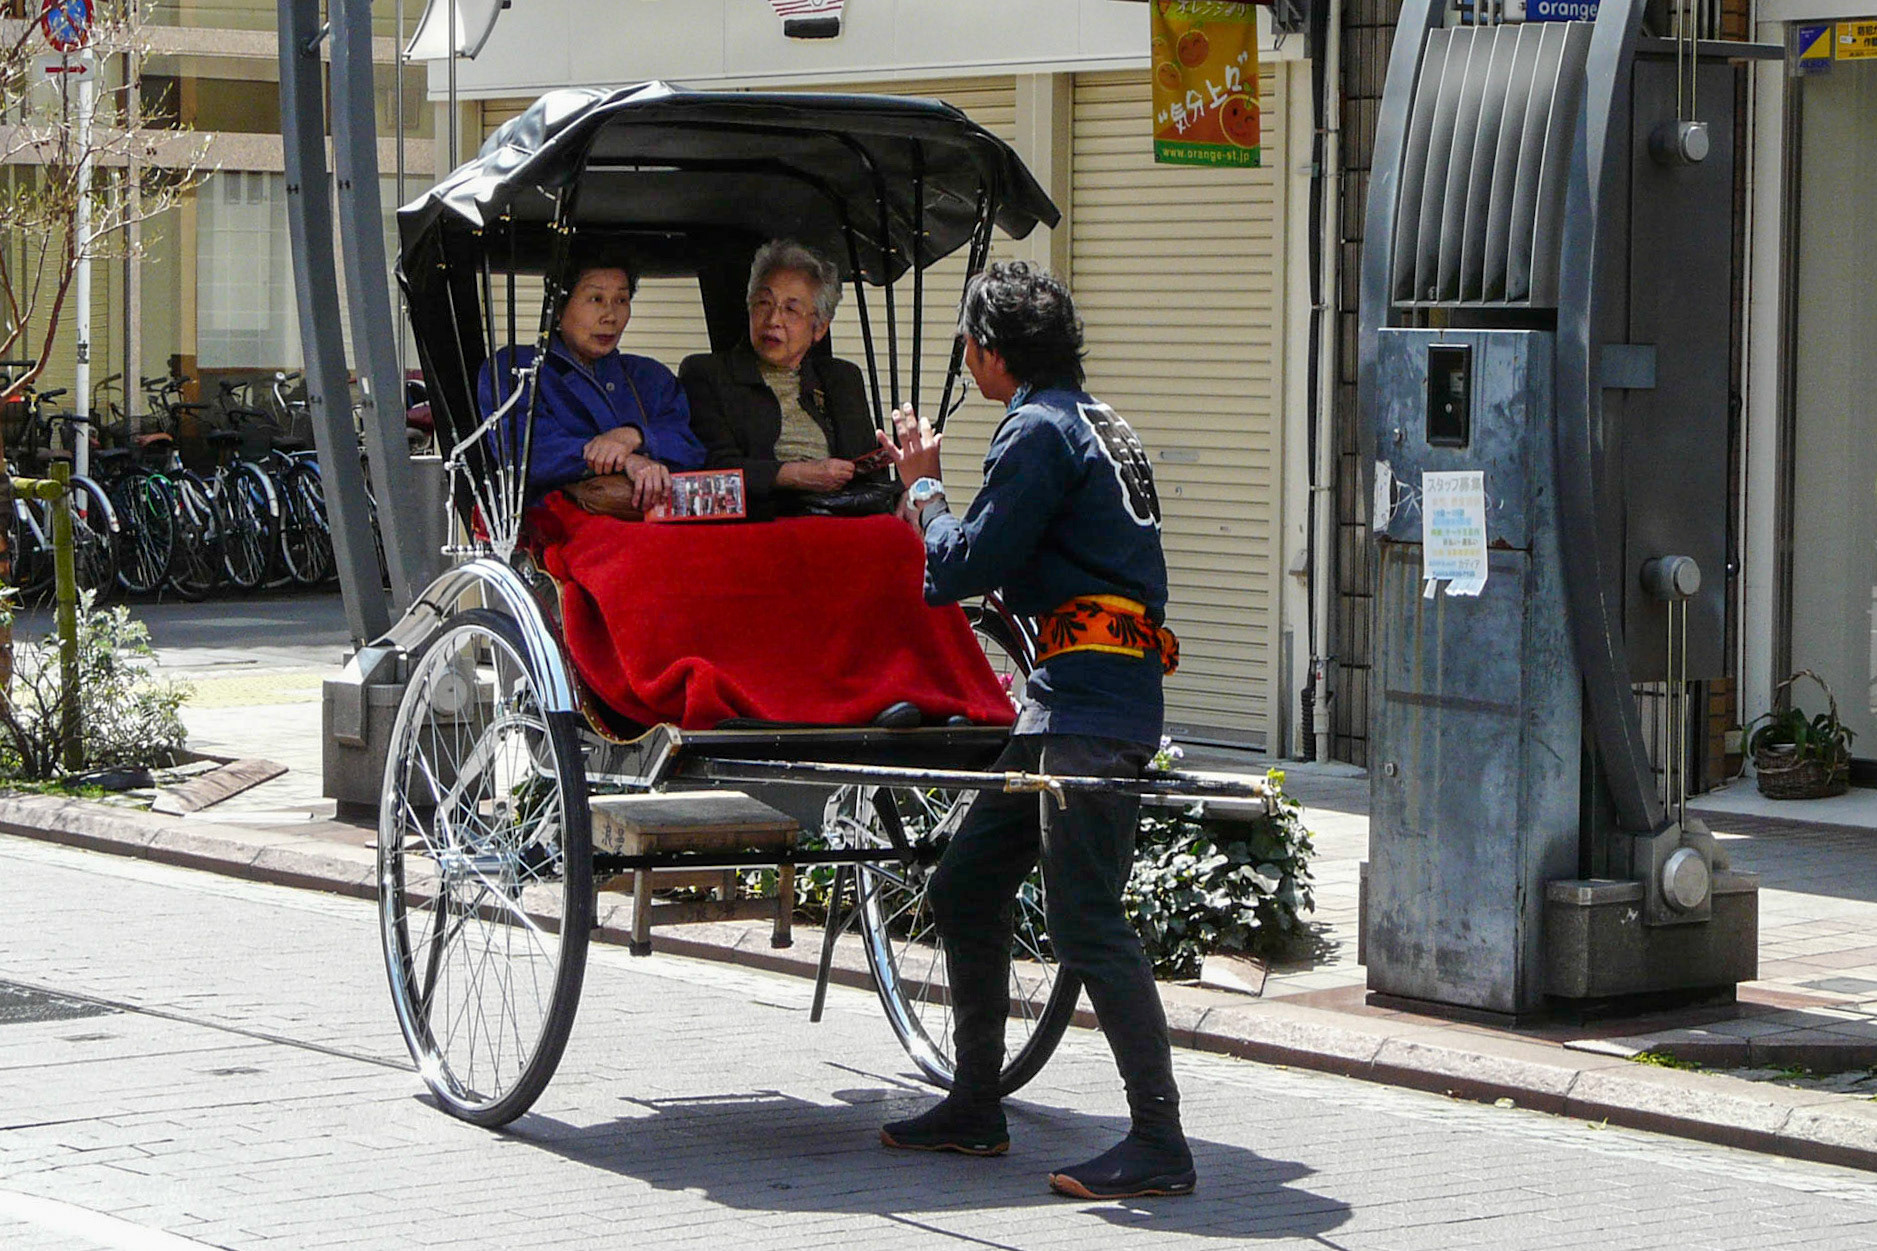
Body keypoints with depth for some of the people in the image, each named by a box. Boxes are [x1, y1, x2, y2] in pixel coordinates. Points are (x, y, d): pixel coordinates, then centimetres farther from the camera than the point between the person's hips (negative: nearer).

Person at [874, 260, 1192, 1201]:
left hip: (1091, 709, -10)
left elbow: (963, 567, -11)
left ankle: (1159, 1145, -13)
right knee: (964, 889, 16)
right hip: (1069, 699, 10)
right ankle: (975, 1108, 25)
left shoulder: (1038, 433, -10)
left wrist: (922, 486, 5)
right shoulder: (1092, 421, 21)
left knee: (1085, 923, -12)